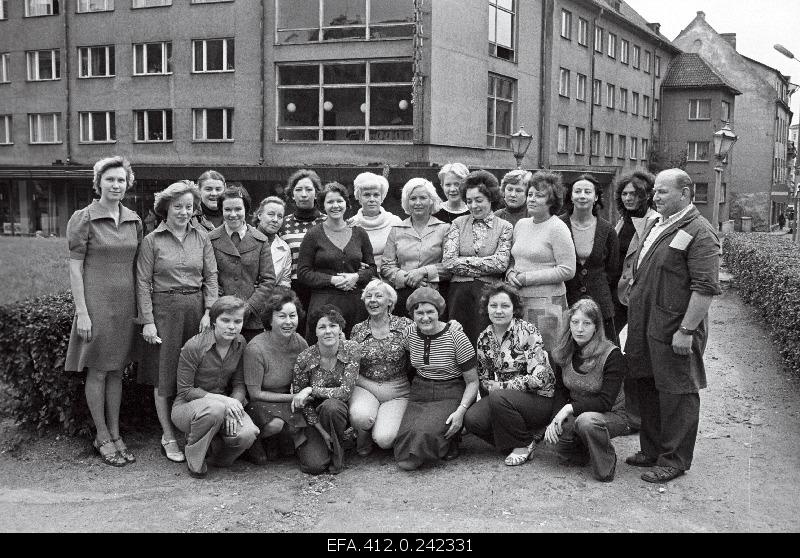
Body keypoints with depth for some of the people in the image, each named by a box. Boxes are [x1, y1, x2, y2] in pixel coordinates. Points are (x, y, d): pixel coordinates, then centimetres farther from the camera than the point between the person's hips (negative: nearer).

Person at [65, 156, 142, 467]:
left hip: (125, 303, 5)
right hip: (96, 302, -5)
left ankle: (115, 435, 22)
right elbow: (75, 267, -8)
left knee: (117, 371, 12)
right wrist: (81, 311, -14)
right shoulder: (83, 219, -7)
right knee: (97, 371, 4)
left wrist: (139, 307, 10)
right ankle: (102, 438, 15)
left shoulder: (134, 221, 8)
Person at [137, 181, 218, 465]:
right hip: (165, 309, -2)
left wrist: (209, 311, -4)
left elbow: (211, 277, 6)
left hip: (197, 308, 3)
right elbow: (143, 282, -3)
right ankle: (168, 437, 13)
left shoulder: (201, 237, 7)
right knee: (164, 375, 3)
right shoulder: (152, 240, -1)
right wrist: (147, 321, -9)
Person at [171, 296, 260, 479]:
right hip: (187, 407, -4)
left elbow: (239, 384, 2)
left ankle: (217, 457, 8)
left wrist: (234, 403, -20)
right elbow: (185, 391, -15)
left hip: (225, 404, 4)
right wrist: (221, 400, -26)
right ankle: (194, 460, -12)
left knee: (247, 434, -27)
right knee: (215, 409, -40)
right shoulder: (194, 346, -19)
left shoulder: (240, 344, -2)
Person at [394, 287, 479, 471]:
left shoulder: (456, 337, -12)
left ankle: (450, 440, 1)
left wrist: (461, 410, -21)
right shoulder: (410, 333, 1)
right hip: (419, 395, 3)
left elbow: (472, 382, -8)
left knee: (424, 433, -31)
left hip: (451, 395, -3)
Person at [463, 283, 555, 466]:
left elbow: (539, 378, -21)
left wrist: (500, 386, -17)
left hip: (540, 399, -6)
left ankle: (523, 444, -7)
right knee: (471, 419, -19)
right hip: (505, 398, 6)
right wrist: (492, 388, -11)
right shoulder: (484, 338, 4)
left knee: (498, 398, -32)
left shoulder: (527, 331, -14)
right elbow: (483, 379, 12)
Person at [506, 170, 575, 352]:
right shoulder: (521, 224, 13)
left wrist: (527, 278, -13)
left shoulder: (557, 228, -7)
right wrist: (510, 273, -1)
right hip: (518, 301, 6)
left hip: (547, 302, -6)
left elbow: (567, 270, -12)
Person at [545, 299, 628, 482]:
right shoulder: (564, 353, -1)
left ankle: (606, 467, -12)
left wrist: (570, 408, -27)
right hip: (577, 413, 5)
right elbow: (560, 391, 3)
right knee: (556, 435, -25)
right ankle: (582, 453, 10)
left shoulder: (612, 355, -18)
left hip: (612, 415, -5)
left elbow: (606, 402, -21)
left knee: (586, 421, -38)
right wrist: (556, 418, -16)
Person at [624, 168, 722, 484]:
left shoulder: (699, 233, -13)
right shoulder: (656, 226, 15)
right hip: (645, 325, 9)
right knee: (648, 387, 17)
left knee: (677, 394, 1)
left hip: (674, 330, -9)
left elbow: (706, 288, -20)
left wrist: (686, 331, -22)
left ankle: (674, 460, 13)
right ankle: (652, 450, 31)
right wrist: (635, 317, 20)